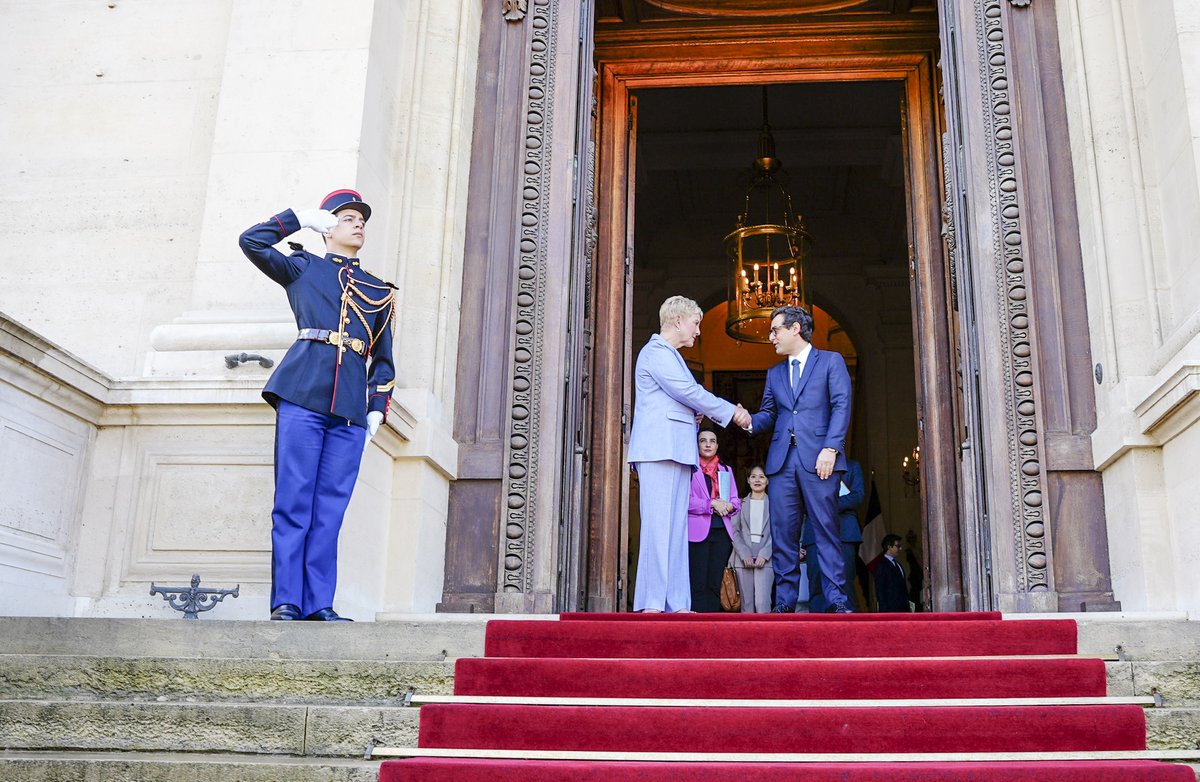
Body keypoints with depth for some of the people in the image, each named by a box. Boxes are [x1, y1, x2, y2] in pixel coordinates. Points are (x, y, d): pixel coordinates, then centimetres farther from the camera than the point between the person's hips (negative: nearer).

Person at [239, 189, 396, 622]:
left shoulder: (380, 292, 23)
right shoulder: (302, 268, 18)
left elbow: (383, 359, 23)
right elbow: (252, 241, 11)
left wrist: (377, 407, 11)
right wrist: (300, 218, 16)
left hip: (351, 409, 3)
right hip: (303, 395, -2)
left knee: (330, 509, -1)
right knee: (293, 502, -5)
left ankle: (318, 603, 2)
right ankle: (286, 600, -3)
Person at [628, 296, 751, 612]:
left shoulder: (670, 355, 26)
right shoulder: (656, 351, -5)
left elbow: (687, 399, 27)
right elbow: (689, 392, -12)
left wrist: (729, 412, 13)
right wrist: (732, 412, -3)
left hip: (677, 450, 10)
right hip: (660, 448, -10)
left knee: (677, 527, 4)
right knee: (658, 525, -13)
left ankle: (676, 604, 3)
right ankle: (651, 604, -14)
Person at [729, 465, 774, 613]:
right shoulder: (741, 503, 13)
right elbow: (734, 531, 6)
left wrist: (764, 555, -10)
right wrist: (744, 554, -6)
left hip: (765, 559, -2)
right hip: (743, 560, 2)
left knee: (762, 602, -14)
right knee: (747, 603, 1)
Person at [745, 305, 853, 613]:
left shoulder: (831, 361, 9)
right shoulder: (774, 373, 23)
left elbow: (841, 406, -1)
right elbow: (768, 413, 17)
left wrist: (830, 448, -13)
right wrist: (750, 421, -7)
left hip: (818, 459, -4)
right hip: (782, 460, 5)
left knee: (826, 530, -5)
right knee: (783, 533, 1)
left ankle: (836, 599, -2)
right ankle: (785, 601, 5)